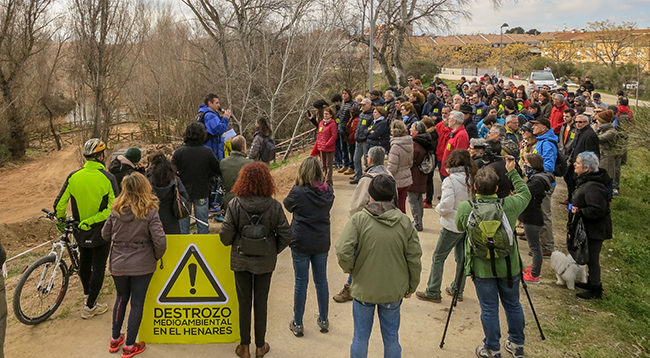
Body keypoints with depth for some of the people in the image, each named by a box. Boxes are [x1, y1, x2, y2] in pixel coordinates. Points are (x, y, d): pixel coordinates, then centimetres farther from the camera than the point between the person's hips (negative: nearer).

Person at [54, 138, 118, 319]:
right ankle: (90, 307, 12)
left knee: (84, 263, 23)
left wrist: (61, 220, 15)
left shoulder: (73, 177, -8)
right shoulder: (107, 178, -17)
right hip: (101, 230, -4)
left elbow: (59, 204, -3)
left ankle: (88, 295, 43)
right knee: (98, 266, 7)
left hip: (80, 230, 4)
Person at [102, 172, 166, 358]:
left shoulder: (116, 210, -5)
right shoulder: (149, 212, -17)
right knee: (137, 302, 9)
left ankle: (115, 339, 35)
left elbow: (105, 235, 4)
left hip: (118, 264, 4)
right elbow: (160, 241, -20)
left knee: (121, 298, 22)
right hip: (142, 265, -4)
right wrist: (157, 257, -1)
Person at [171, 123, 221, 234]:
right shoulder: (207, 152, -11)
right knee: (202, 223, 13)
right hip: (202, 192, -1)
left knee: (183, 223, 14)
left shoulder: (178, 152, -10)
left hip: (183, 193, 1)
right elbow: (219, 170, -5)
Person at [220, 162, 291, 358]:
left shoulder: (235, 204, -15)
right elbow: (285, 235, -10)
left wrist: (234, 244, 8)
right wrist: (274, 251, 8)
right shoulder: (274, 206, -13)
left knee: (244, 302, 14)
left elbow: (226, 235, -14)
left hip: (241, 260, 0)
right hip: (265, 261, 0)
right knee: (261, 302, 14)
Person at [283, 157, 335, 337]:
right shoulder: (328, 192, -5)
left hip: (301, 244, -3)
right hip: (322, 243, 3)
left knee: (301, 282, 7)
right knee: (321, 281, 15)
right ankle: (323, 320, 29)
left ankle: (298, 324, 18)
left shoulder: (297, 192, -16)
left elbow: (288, 205, 3)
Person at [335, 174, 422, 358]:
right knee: (391, 337, 19)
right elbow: (414, 259, -3)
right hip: (394, 291, 2)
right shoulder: (404, 222, -8)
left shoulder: (358, 219, -16)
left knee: (361, 337, 16)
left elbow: (343, 253, -23)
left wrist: (351, 270, -2)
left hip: (364, 289, -2)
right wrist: (412, 286, 11)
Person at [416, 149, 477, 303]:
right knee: (462, 258, 17)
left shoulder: (450, 181, -20)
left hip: (452, 226, -6)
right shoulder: (473, 179, -3)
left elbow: (446, 205, -23)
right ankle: (457, 290, 28)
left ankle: (433, 292, 10)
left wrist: (438, 208, -3)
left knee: (438, 257, 6)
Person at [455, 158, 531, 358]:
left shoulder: (465, 208, -14)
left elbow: (459, 228, 6)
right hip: (509, 267, 2)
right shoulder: (509, 206, -13)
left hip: (482, 268, -1)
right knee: (513, 305, 19)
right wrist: (512, 172, 16)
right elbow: (525, 194, 9)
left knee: (489, 309, 10)